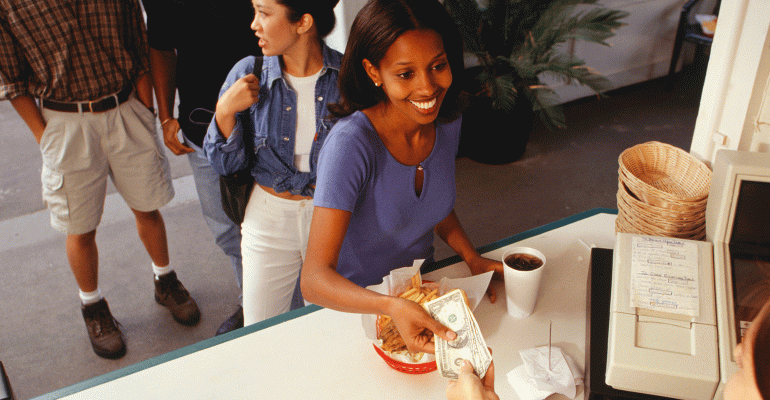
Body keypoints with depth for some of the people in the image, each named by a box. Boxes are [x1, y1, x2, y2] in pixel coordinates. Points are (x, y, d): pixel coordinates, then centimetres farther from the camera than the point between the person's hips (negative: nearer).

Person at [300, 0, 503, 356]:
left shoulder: (447, 124, -12)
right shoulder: (352, 144, -32)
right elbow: (314, 280, -36)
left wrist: (473, 258, -8)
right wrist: (392, 307, -52)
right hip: (352, 304, -5)